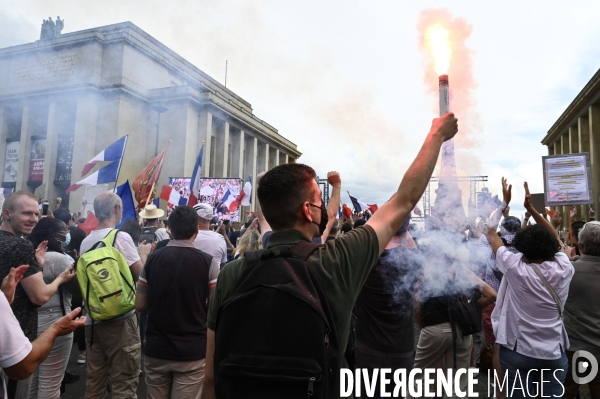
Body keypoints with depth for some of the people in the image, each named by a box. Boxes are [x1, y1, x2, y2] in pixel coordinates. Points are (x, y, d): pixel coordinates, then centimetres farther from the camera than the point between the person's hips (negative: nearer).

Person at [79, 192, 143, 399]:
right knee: (124, 381, 3)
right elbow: (141, 274, -15)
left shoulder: (86, 241, 7)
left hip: (93, 319, 7)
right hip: (120, 318, -7)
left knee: (94, 380, 17)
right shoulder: (121, 237, -14)